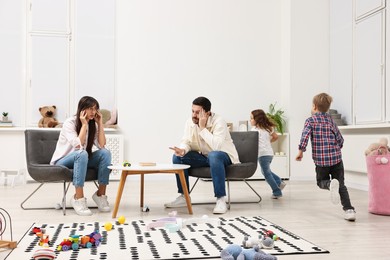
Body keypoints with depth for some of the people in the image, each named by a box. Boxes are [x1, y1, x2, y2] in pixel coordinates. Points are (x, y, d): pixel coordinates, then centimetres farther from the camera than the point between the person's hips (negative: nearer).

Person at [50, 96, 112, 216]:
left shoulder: (93, 124, 2)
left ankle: (100, 194, -18)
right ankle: (78, 198, -37)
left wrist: (100, 123, -13)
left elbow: (102, 145, -12)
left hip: (80, 161, 6)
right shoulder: (69, 123, -16)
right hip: (62, 163, -5)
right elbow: (78, 145, -29)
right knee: (82, 154, -38)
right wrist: (84, 124, -25)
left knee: (105, 153, -20)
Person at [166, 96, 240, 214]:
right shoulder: (190, 122, -5)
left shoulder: (218, 122, -24)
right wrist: (182, 150, -31)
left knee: (213, 156, -40)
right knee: (177, 156, -14)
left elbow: (216, 146, -36)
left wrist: (203, 128, -33)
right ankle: (183, 197, -4)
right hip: (203, 156, 6)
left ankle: (221, 199, -33)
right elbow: (186, 142, -7)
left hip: (223, 156, -6)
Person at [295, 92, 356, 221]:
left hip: (320, 159, -3)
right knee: (341, 185, 11)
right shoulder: (331, 120, 13)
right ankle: (349, 209, -5)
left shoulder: (311, 120, 0)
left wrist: (301, 150, -8)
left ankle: (331, 184, -18)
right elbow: (340, 140, 14)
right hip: (336, 157, 3)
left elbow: (305, 135, -16)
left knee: (321, 181, 17)